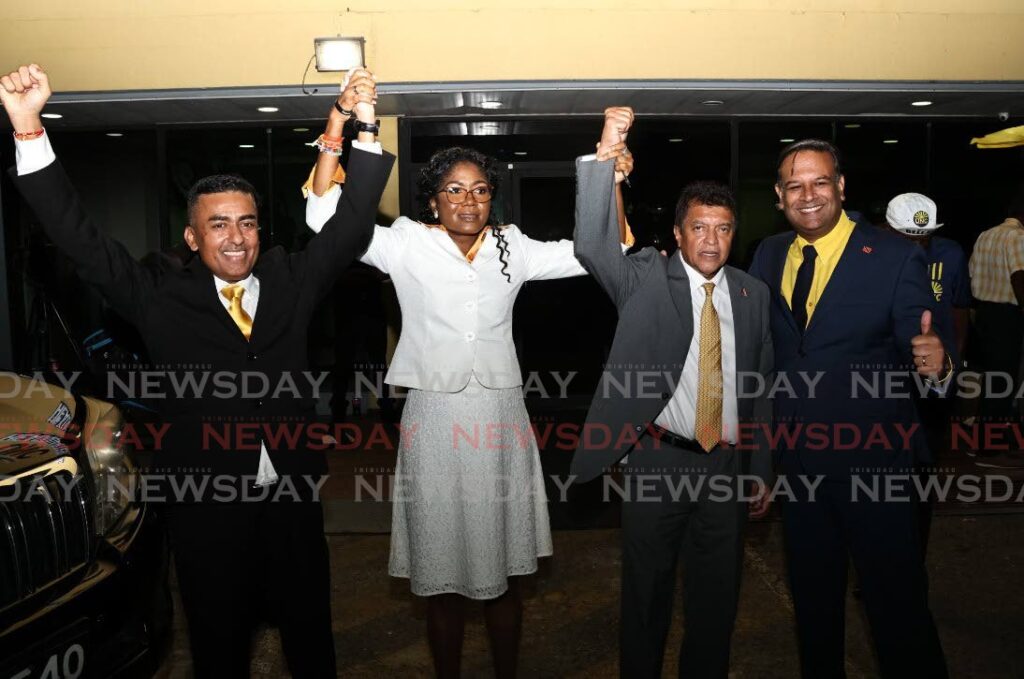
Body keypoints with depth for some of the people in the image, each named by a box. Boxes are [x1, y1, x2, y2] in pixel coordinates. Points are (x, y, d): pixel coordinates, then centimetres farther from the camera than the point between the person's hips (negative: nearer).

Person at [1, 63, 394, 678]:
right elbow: (82, 240, -9)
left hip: (292, 494, 2)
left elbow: (351, 226, -3)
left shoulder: (291, 281, 2)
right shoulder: (161, 296, -3)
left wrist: (366, 128, -12)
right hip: (205, 504, -1)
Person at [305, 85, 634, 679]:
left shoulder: (512, 248, 7)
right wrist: (337, 126, -15)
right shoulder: (408, 245, 0)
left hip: (500, 421, 2)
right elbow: (325, 216, -8)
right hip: (434, 420, -2)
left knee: (503, 571, 14)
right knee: (442, 575, 11)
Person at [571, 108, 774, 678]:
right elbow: (593, 245, -22)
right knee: (647, 591, 12)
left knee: (718, 594, 16)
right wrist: (604, 156, -30)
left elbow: (762, 387, 10)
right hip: (657, 459, -3)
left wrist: (762, 471, 11)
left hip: (727, 464, 3)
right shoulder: (647, 278, -4)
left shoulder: (753, 294, 6)